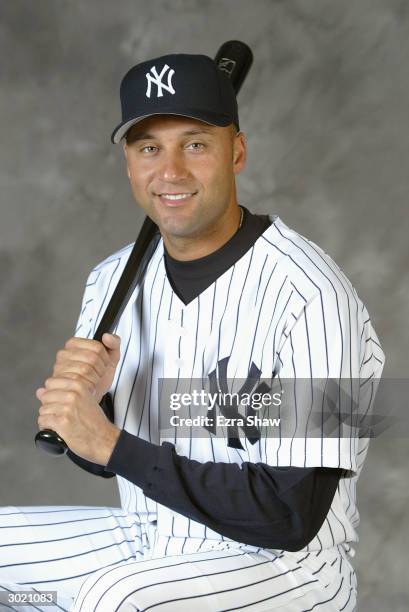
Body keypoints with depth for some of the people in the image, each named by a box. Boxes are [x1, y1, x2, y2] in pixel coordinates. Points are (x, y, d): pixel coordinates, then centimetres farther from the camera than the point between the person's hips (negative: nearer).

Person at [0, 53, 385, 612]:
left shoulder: (310, 294, -21)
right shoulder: (113, 279, 2)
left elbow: (293, 518, -25)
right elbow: (97, 456, 9)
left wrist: (111, 443, -23)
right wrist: (81, 403, -15)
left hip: (290, 565, -7)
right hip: (146, 544, 7)